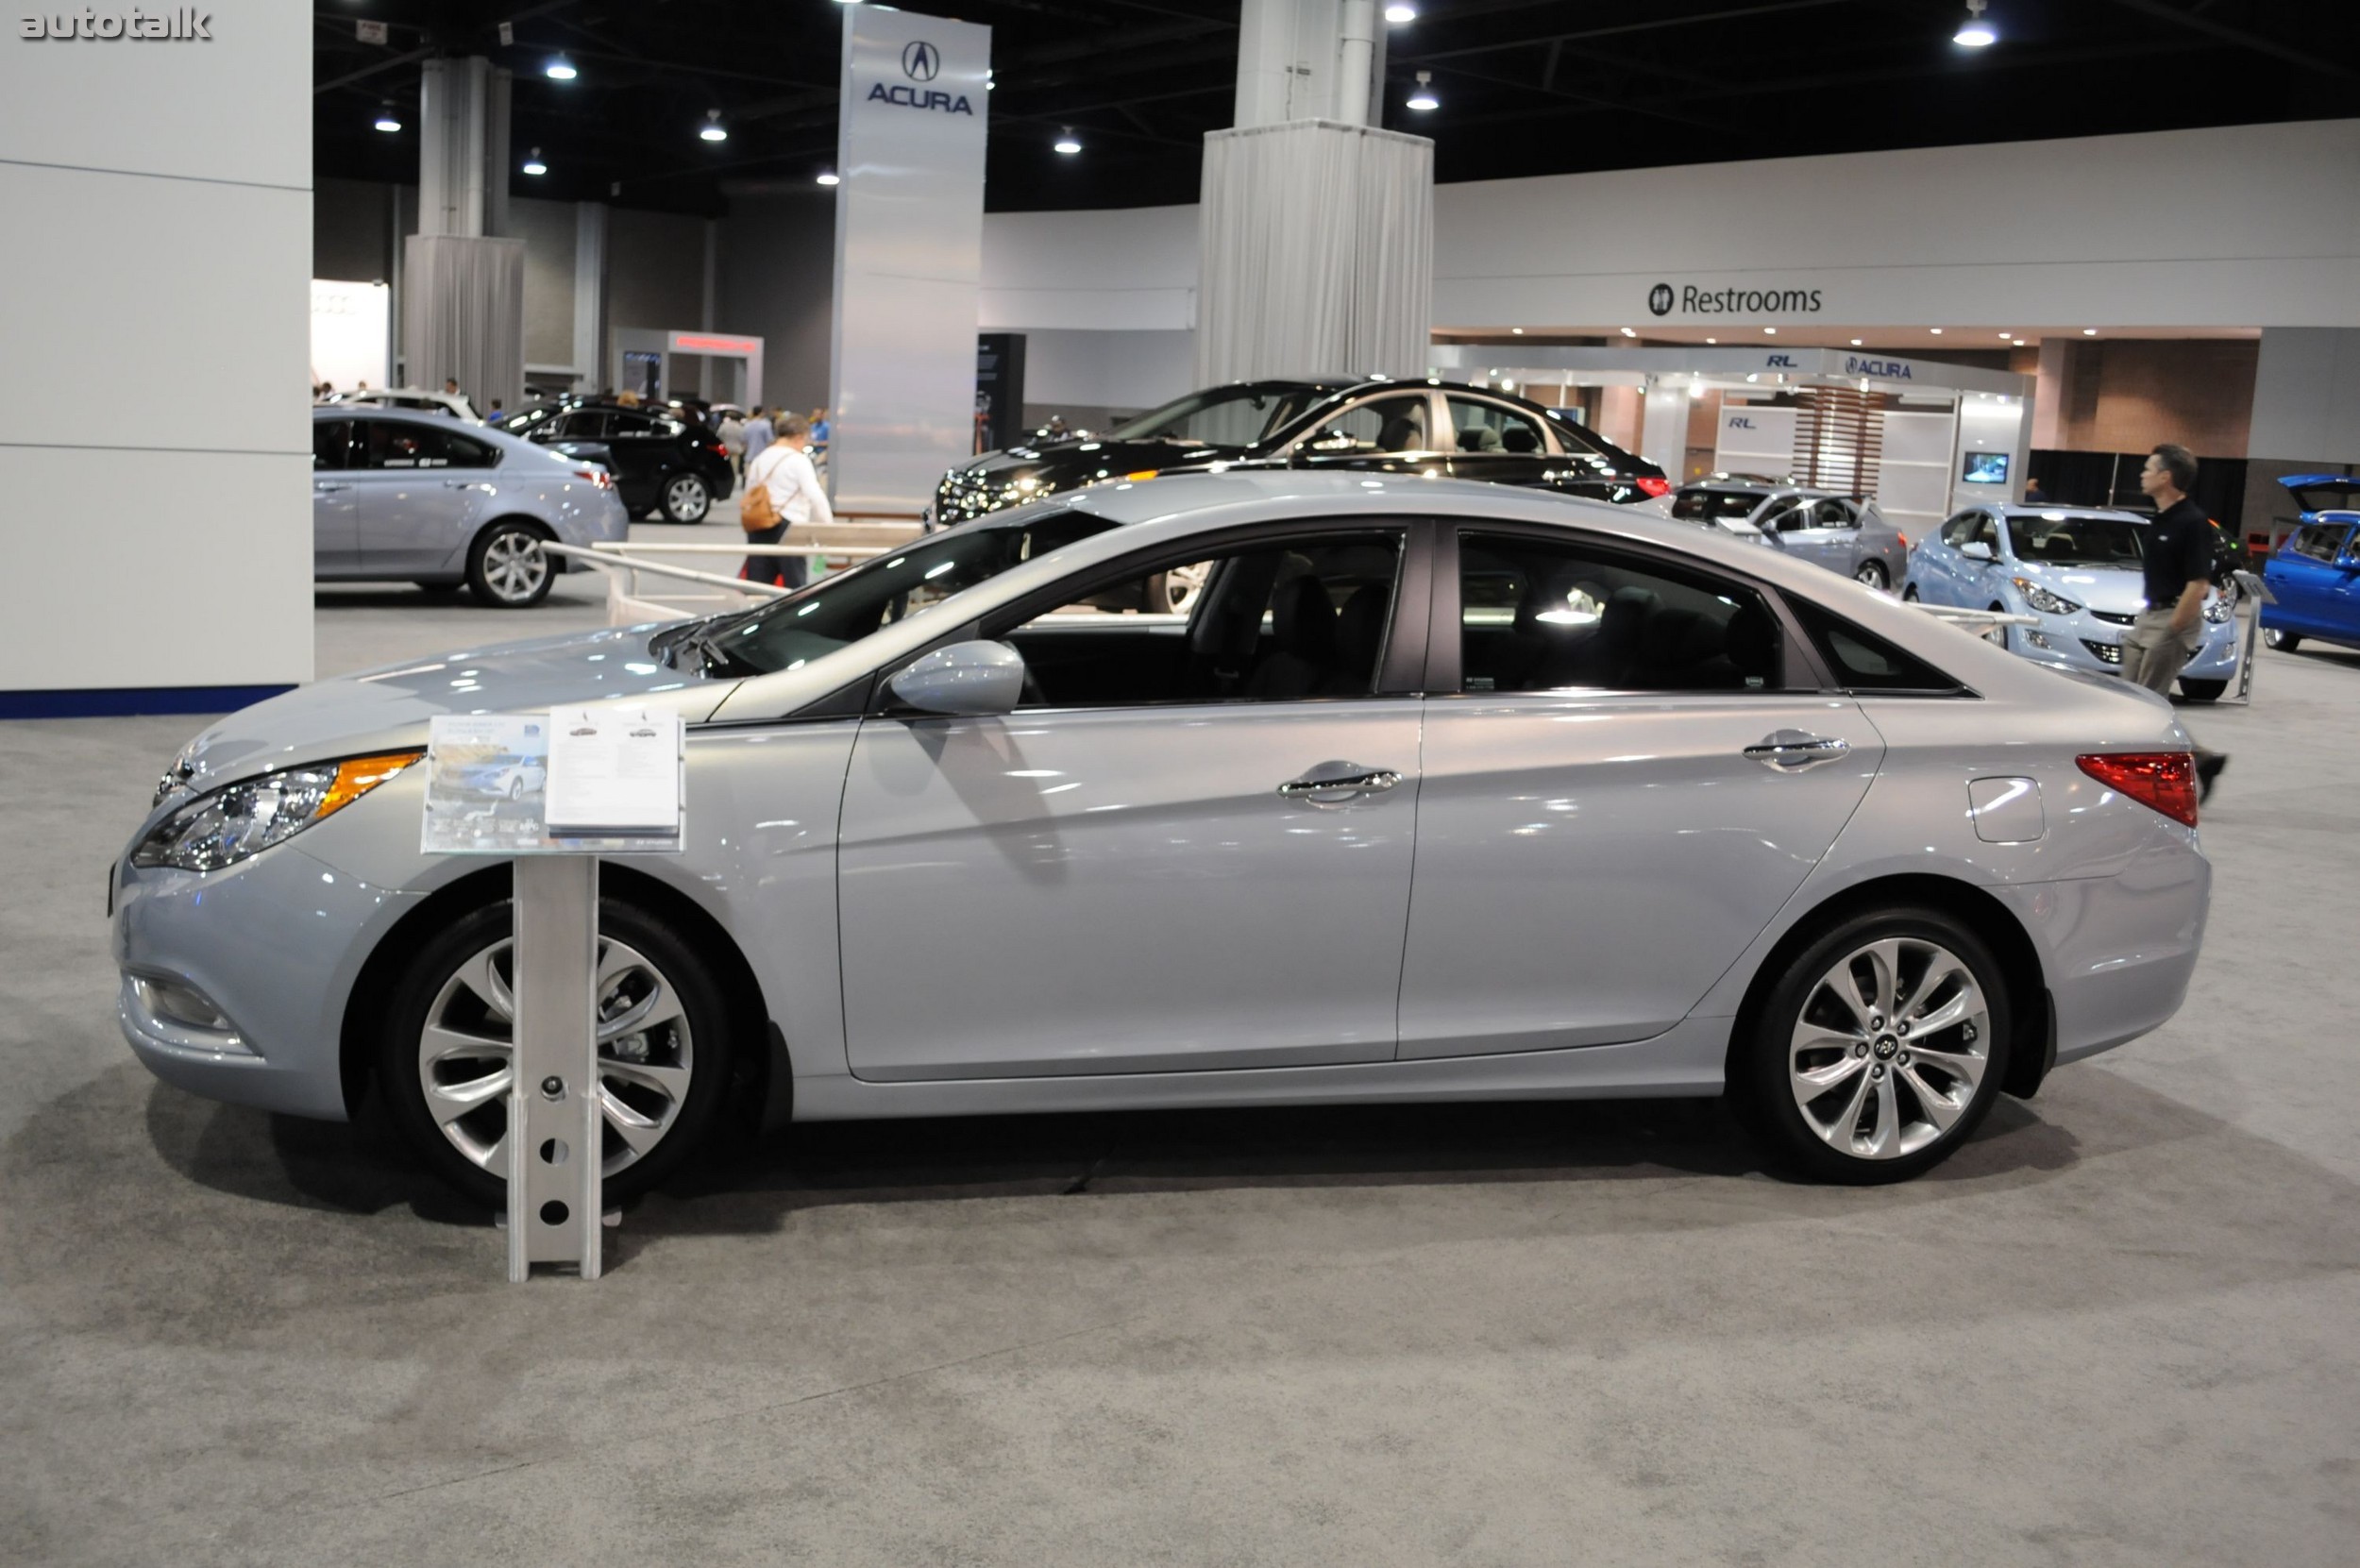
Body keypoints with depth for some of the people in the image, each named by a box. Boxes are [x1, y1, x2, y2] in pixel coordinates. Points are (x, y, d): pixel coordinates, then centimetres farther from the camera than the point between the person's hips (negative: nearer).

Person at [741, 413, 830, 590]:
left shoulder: (760, 459, 15)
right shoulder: (798, 460, -7)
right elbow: (815, 496, -16)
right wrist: (829, 526, -11)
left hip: (758, 527, 6)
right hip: (787, 528, -6)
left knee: (757, 583, 4)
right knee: (794, 583, -1)